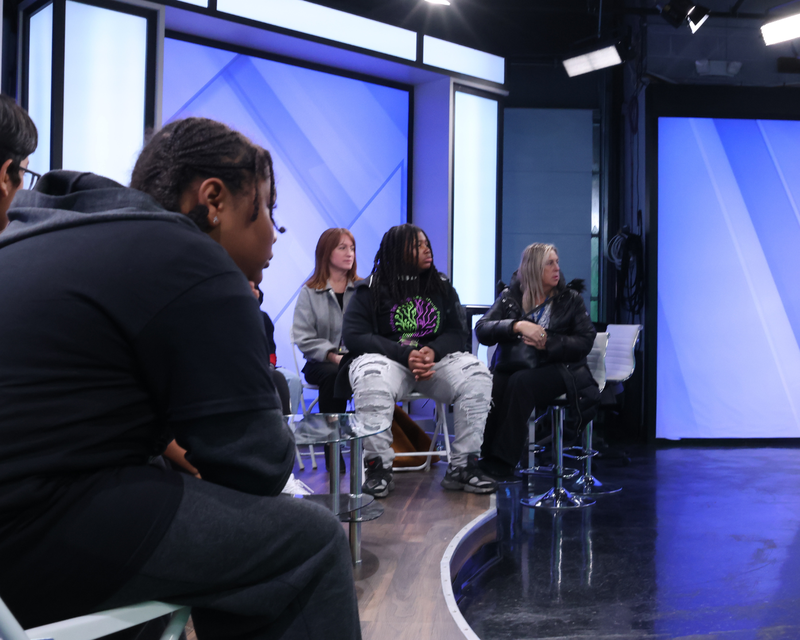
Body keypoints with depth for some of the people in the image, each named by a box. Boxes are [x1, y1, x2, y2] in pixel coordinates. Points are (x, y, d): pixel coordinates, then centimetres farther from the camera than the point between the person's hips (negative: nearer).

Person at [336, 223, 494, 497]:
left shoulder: (442, 286, 12)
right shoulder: (371, 289, 1)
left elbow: (457, 331, 7)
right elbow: (354, 334, -9)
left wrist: (433, 351, -17)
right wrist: (405, 355, -20)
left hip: (435, 359, 3)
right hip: (385, 358, -3)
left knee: (477, 376, -24)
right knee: (371, 383, -38)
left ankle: (462, 466, -16)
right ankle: (379, 467, -21)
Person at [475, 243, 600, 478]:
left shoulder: (571, 298, 12)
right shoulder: (510, 296, 13)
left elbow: (585, 342, 2)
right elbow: (481, 329, 0)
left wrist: (548, 343, -13)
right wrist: (517, 325, -16)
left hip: (555, 369, -1)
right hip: (511, 368, 1)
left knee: (520, 382, -34)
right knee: (488, 386, -33)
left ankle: (500, 462, -33)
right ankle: (477, 457, -29)